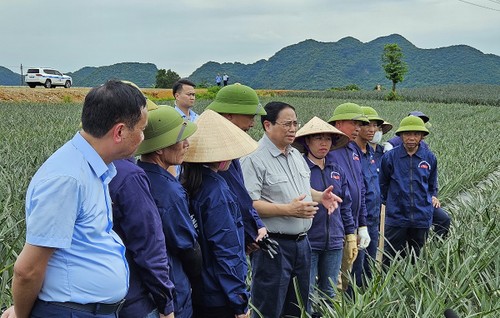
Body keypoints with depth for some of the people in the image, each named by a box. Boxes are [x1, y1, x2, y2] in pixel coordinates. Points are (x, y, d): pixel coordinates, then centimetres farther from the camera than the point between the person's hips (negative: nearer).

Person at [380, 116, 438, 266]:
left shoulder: (429, 157, 3)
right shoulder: (389, 157, -4)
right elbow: (382, 185, 8)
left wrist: (431, 200, 10)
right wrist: (387, 203, 7)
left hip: (422, 219, 2)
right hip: (396, 218, -2)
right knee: (391, 259, 1)